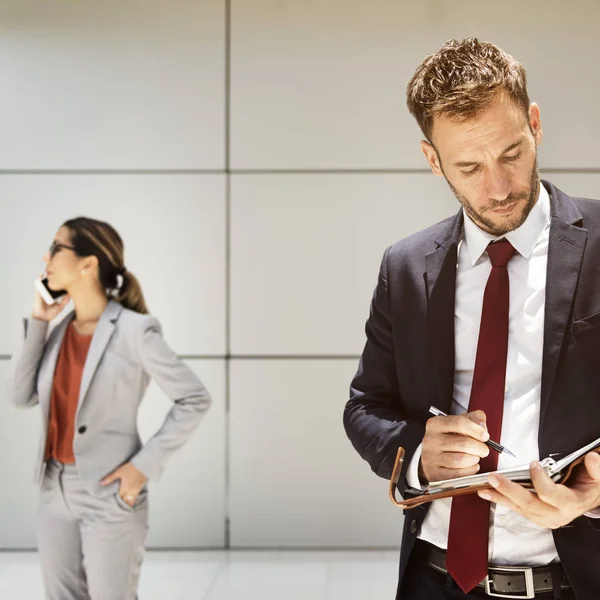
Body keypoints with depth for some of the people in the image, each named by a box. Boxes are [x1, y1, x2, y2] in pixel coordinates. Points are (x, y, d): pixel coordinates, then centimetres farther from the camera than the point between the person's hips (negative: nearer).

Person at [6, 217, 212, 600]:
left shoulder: (133, 330, -13)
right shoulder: (62, 331, 6)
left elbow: (195, 400, -11)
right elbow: (21, 396, 1)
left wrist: (145, 465, -16)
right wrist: (38, 323, -1)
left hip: (109, 493, -6)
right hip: (56, 490, 7)